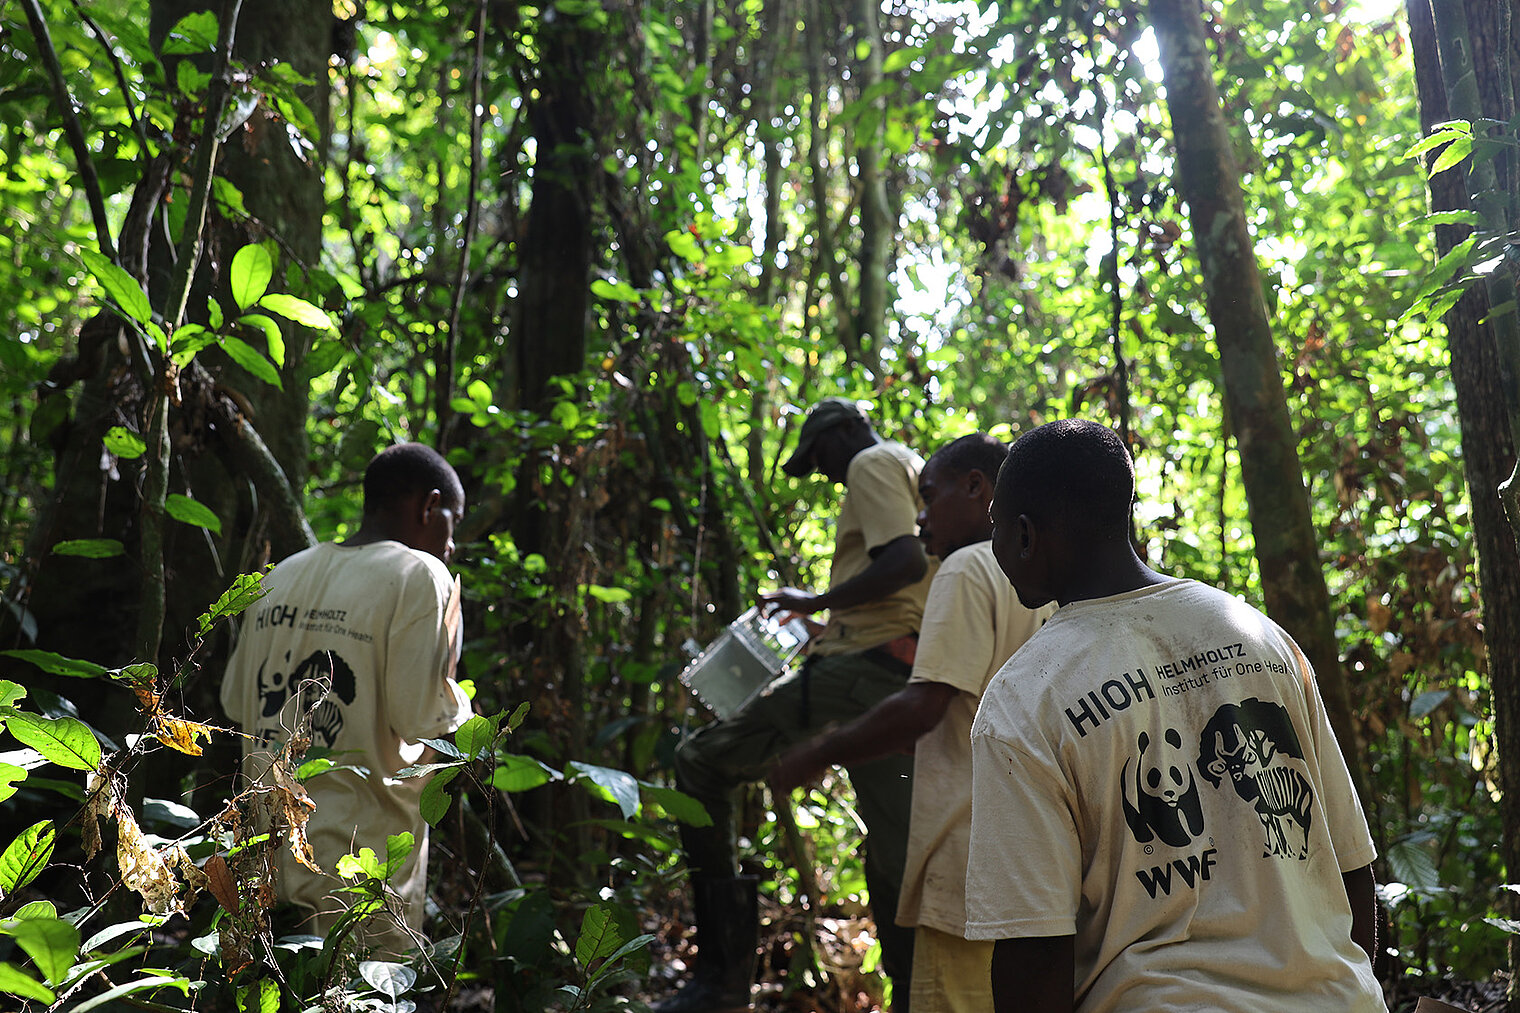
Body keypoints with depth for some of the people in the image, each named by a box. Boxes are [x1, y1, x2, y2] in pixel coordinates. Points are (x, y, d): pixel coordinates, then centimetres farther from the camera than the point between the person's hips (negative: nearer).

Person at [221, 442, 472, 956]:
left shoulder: (281, 576, 10)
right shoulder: (417, 574, -10)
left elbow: (234, 700, 16)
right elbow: (421, 717, -16)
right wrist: (455, 699, 4)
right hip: (359, 857, -7)